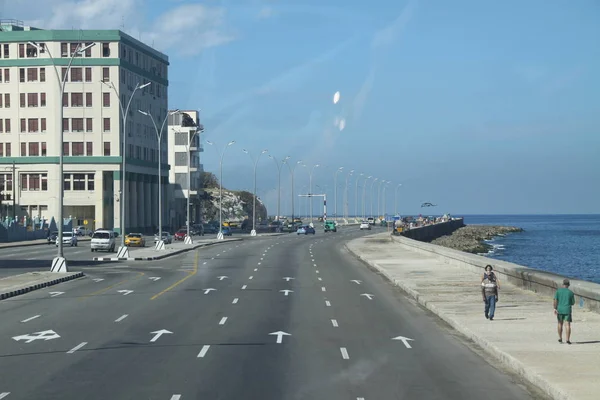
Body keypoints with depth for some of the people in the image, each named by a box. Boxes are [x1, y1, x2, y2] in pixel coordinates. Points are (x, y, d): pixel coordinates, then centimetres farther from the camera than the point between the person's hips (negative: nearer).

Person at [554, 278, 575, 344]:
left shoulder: (558, 290, -2)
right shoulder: (571, 292, -3)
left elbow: (555, 300, -8)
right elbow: (573, 303, 3)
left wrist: (555, 308, -7)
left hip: (560, 310, 2)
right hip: (568, 310, -2)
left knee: (560, 324, 17)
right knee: (568, 324, -3)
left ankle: (560, 338, 23)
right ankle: (568, 340, -10)